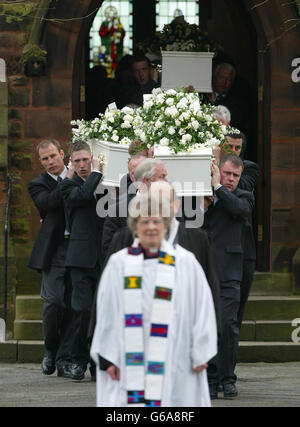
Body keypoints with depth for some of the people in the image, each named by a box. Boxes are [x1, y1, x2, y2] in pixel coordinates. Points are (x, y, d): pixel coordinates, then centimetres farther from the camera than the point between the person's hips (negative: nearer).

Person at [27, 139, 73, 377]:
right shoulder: (38, 185, 9)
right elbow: (48, 203, -11)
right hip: (54, 250, -2)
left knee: (72, 304, -1)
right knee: (53, 300, -13)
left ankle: (64, 358, 4)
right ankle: (50, 351, 9)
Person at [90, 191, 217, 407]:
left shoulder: (185, 263, 2)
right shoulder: (118, 263, 6)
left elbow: (202, 308, 3)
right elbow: (106, 314, 6)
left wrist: (200, 354, -1)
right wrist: (107, 356, 1)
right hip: (129, 362, 1)